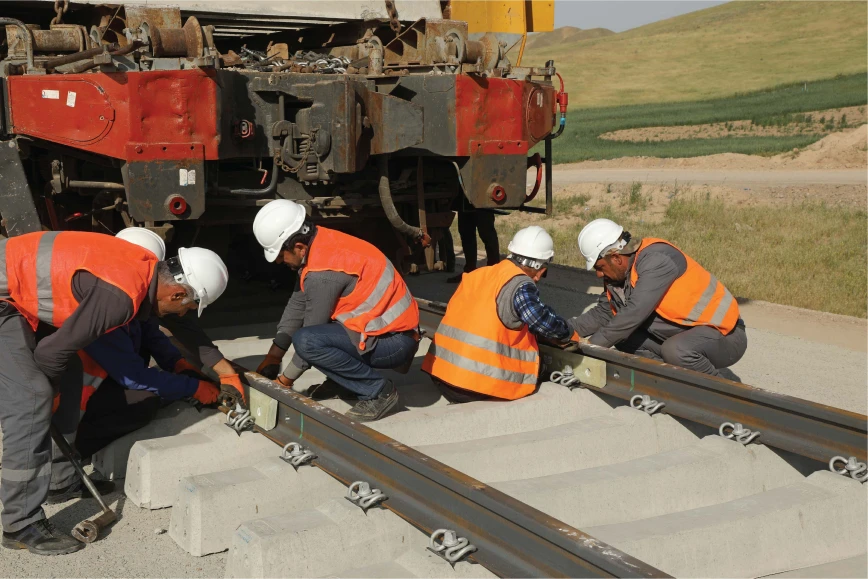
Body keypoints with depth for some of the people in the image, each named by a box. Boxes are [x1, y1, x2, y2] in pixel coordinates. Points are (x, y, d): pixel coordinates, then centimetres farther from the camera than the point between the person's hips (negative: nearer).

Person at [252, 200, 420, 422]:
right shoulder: (321, 242, 4)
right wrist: (272, 357, 15)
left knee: (305, 340, -25)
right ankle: (341, 379, 17)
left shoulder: (322, 273, -23)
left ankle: (378, 391, -13)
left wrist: (285, 380, 2)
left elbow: (309, 339, -14)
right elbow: (297, 305, 13)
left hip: (395, 343, -10)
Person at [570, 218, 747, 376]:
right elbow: (602, 313, 9)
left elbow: (635, 313, -30)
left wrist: (591, 346, -25)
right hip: (686, 332, 8)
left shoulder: (656, 258, -24)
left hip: (725, 336, -8)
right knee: (623, 335, -1)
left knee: (676, 350, -36)